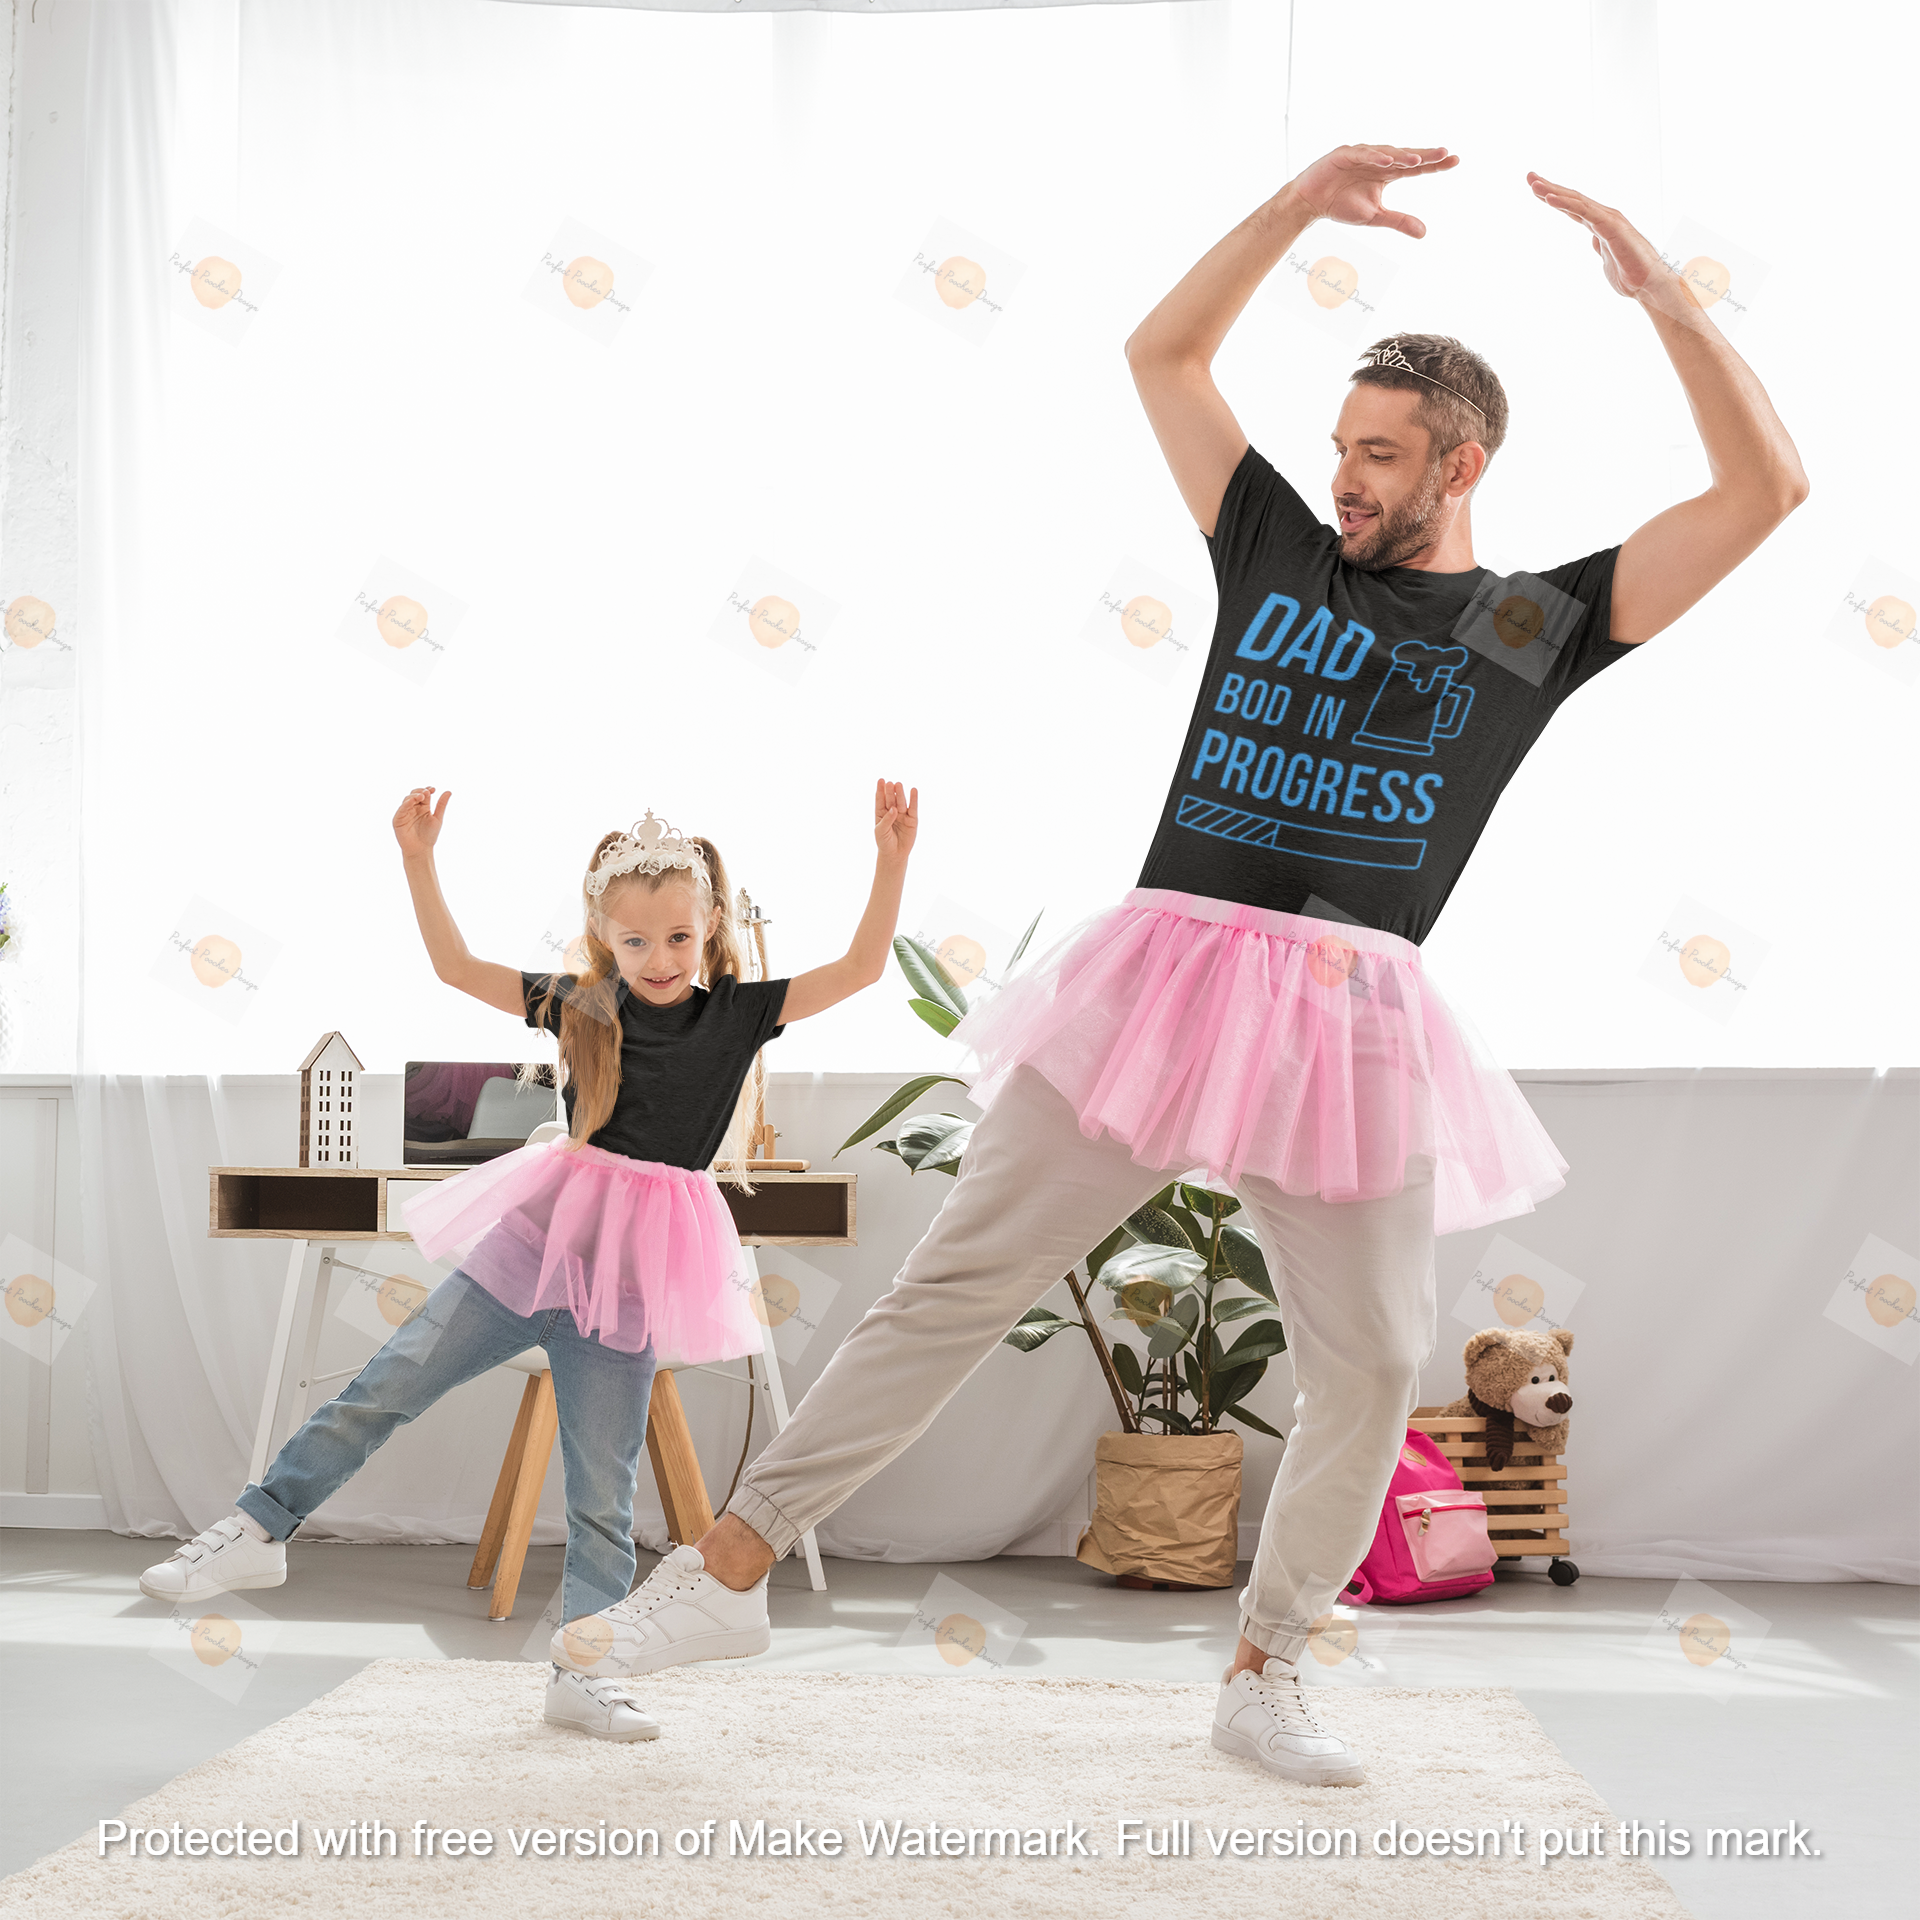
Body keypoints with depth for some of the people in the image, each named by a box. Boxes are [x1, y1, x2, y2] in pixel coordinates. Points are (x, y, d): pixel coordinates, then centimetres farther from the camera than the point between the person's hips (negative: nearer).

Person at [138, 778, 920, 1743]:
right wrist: (418, 858, -4)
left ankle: (583, 1670, 12)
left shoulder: (737, 1013, 0)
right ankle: (260, 1528, 10)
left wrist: (892, 858, -16)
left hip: (634, 1269, -1)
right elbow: (458, 967, 4)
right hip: (538, 1234, 1)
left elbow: (858, 969, -6)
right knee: (389, 1381, -3)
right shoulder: (581, 1006, 3)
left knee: (602, 1483, 4)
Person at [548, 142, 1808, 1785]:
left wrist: (1662, 295, 1)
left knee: (1373, 1369, -1)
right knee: (965, 1278, -2)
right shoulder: (1278, 552, 16)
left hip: (1353, 1014, 0)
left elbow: (1767, 490, 7)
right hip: (1167, 967, 0)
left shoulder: (1540, 623, 12)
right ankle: (736, 1553, 4)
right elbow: (1164, 352, 20)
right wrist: (1304, 204, 12)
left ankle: (1264, 1676, 18)